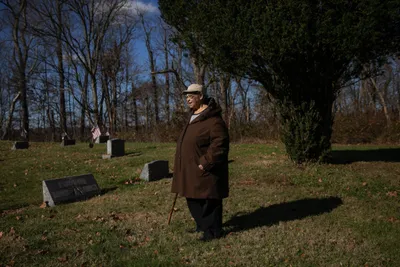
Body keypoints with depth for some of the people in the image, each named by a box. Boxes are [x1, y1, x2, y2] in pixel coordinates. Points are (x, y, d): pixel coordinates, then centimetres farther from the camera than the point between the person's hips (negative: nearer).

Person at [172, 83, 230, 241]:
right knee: (194, 200, 19)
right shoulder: (193, 117, 15)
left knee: (209, 202, 1)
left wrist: (205, 163, -24)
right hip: (191, 171, 10)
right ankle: (202, 225, 36)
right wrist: (182, 166, 21)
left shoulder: (213, 119, -18)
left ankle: (213, 231, 16)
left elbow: (219, 144, -25)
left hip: (205, 172, -10)